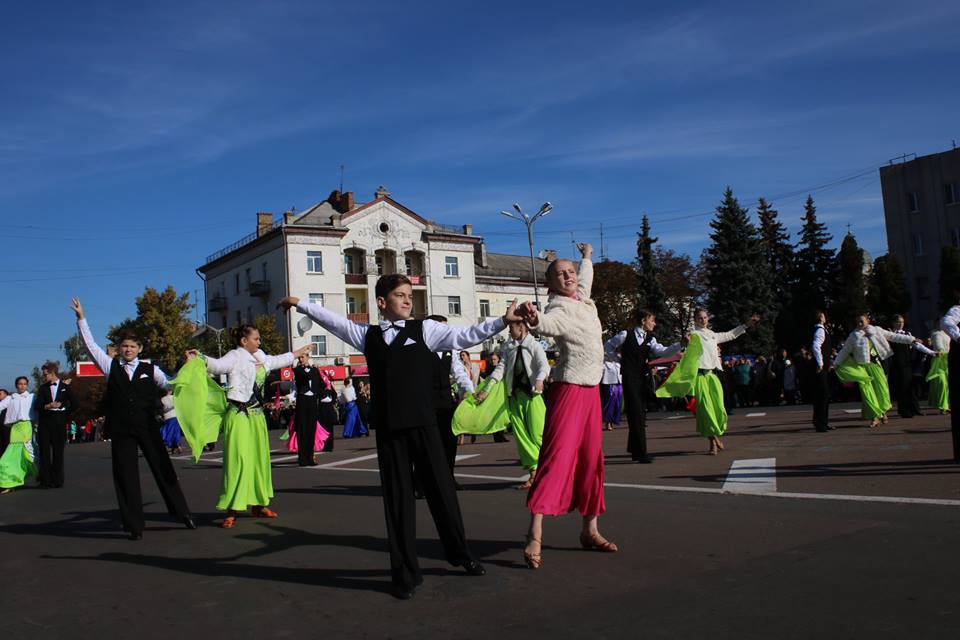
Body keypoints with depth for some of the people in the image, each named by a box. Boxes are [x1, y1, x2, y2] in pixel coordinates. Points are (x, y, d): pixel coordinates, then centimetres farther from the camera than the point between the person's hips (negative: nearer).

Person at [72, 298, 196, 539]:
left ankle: (182, 513, 16)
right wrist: (81, 318, -2)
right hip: (120, 429, 1)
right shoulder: (111, 366, 8)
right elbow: (90, 345, 4)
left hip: (147, 427, -1)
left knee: (163, 469, 4)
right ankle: (134, 525, 12)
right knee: (126, 477, 4)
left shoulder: (149, 369, 6)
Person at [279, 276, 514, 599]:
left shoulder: (425, 329, 4)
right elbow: (334, 320, 21)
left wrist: (503, 321, -14)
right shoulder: (367, 334, 12)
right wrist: (301, 304, 22)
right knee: (397, 497, 7)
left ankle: (460, 553, 30)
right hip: (388, 427, 2)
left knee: (441, 489, 8)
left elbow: (464, 335, -4)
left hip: (423, 424, -1)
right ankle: (405, 572, 18)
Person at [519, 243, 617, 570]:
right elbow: (547, 323, -38)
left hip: (591, 389, 9)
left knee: (591, 460, 12)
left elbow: (585, 276, 36)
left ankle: (590, 530, 22)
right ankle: (534, 536, -18)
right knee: (557, 456, -16)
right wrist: (533, 318, -60)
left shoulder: (582, 297, 12)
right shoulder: (559, 308, -13)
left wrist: (586, 257, 53)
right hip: (569, 389, -8)